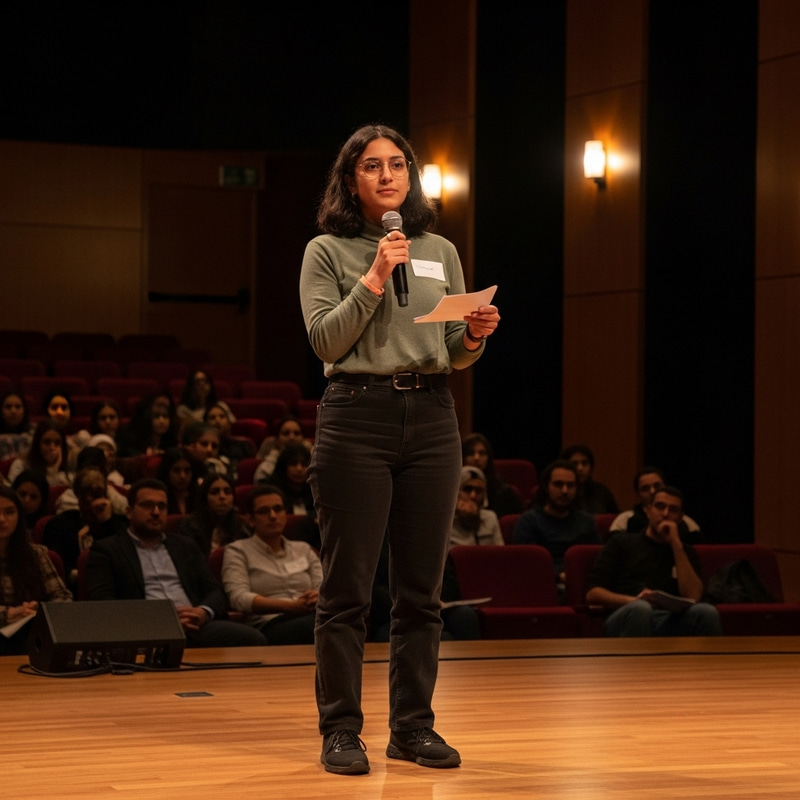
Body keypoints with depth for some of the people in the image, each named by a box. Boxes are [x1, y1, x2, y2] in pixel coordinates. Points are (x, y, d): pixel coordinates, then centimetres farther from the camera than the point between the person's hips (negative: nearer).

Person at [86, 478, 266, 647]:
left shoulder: (185, 546, 27)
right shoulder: (106, 550, 13)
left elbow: (215, 592, 20)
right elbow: (102, 602, -1)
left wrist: (204, 612, -6)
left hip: (196, 627, 4)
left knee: (253, 639, -26)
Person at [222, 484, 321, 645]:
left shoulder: (303, 550, 28)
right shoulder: (238, 551, 15)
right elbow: (238, 598, -2)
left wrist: (318, 598, -10)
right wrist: (291, 606, -15)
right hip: (269, 625, -4)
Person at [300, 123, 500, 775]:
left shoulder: (440, 252, 14)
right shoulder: (328, 251, 3)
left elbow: (454, 356, 16)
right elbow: (324, 340, -8)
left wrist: (474, 338, -5)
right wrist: (374, 279, -14)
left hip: (431, 418, 4)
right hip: (357, 417, -4)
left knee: (421, 586, 6)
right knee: (348, 586, -2)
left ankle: (414, 726, 15)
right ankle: (341, 730, 5)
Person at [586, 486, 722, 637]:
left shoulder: (684, 551, 27)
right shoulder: (621, 543, 21)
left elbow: (692, 596, 6)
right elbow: (593, 594, 8)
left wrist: (676, 544, 6)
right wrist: (633, 600, -11)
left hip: (671, 623, 2)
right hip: (627, 618, -1)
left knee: (707, 611, -33)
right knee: (640, 608, -40)